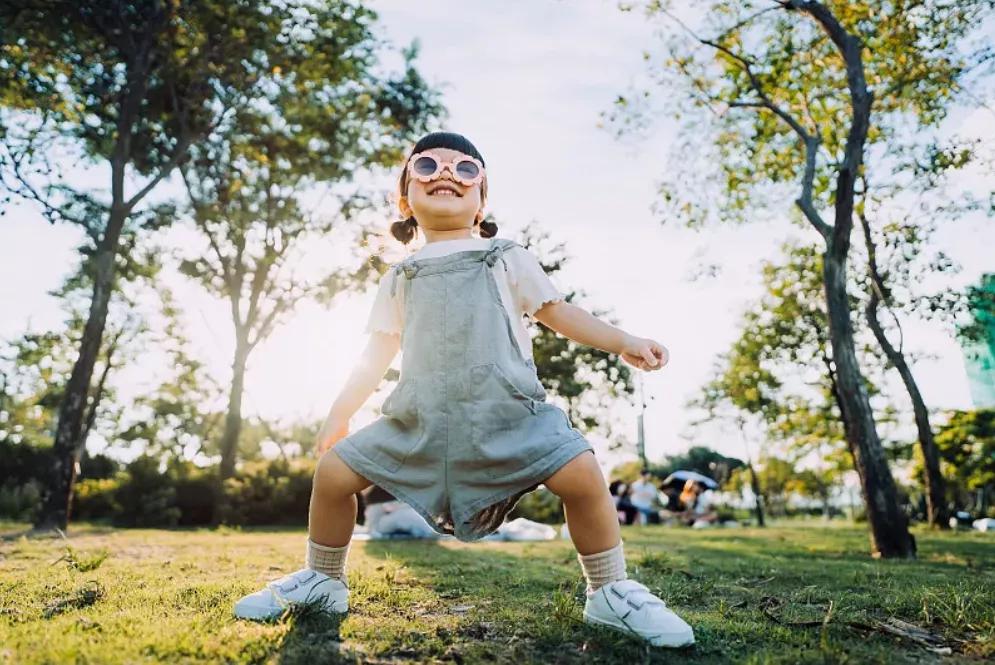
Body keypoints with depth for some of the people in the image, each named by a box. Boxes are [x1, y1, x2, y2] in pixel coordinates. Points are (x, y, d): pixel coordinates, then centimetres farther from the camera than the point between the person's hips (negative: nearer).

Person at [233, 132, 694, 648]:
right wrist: (340, 411, 19)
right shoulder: (400, 277, 18)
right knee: (334, 470, -3)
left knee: (581, 474, -20)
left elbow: (557, 312, 10)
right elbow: (378, 352, 21)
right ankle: (322, 581, 22)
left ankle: (611, 593, 3)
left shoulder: (506, 258, 12)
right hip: (422, 418, 3)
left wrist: (623, 343, 0)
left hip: (508, 412, -2)